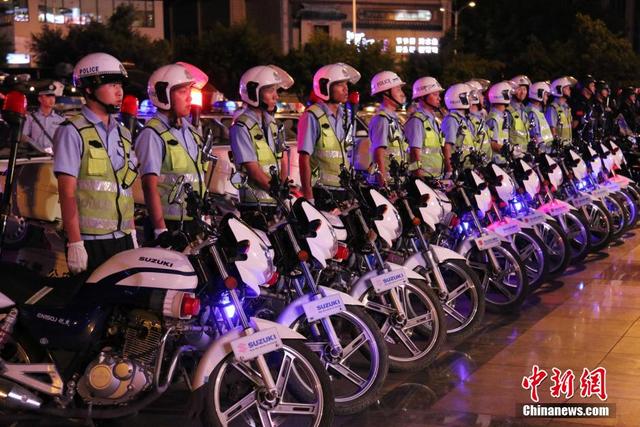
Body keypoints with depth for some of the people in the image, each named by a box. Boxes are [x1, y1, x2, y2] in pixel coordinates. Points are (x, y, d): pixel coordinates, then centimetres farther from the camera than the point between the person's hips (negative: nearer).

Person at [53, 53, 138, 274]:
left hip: (123, 239, 6)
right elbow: (67, 191, -11)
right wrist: (75, 243, -16)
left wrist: (132, 234, 14)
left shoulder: (122, 134, 15)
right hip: (90, 242, -6)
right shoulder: (72, 131, -6)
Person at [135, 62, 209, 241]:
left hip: (195, 222, 7)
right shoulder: (152, 134, -8)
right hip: (168, 225, -7)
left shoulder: (191, 132, 17)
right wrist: (160, 230, -20)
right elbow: (150, 186, -14)